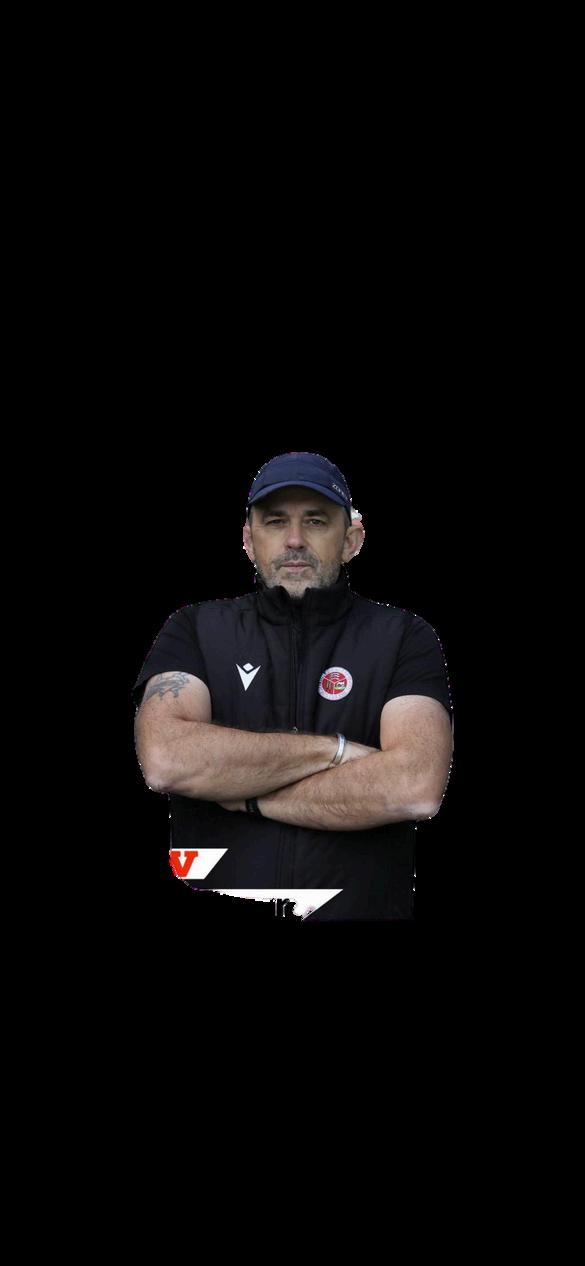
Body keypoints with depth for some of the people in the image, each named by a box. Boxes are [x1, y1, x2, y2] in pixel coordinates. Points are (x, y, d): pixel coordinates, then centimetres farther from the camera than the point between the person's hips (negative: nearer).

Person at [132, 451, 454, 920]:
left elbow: (416, 788, -19)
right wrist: (333, 749, -16)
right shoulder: (195, 629, 0)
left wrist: (241, 794, -14)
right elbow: (164, 759, -18)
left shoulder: (405, 637, -3)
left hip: (362, 906, 0)